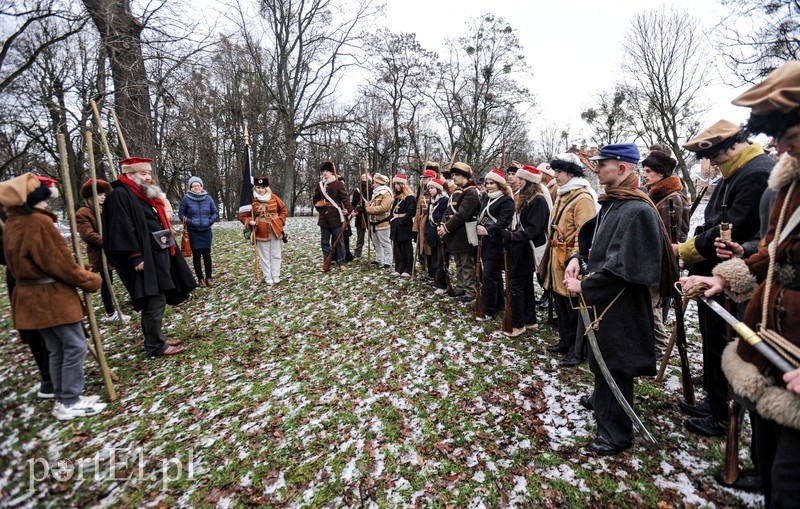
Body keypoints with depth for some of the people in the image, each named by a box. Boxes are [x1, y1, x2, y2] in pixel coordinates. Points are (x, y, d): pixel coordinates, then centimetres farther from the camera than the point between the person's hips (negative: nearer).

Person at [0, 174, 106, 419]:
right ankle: (69, 403, 4)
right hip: (51, 297, -9)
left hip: (29, 297, 10)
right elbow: (61, 263, -17)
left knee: (56, 349, 16)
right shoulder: (38, 222, -18)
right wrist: (91, 281, -4)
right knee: (75, 346, -2)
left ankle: (63, 399, 23)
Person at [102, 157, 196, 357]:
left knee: (156, 300, 15)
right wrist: (135, 257, -24)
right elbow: (122, 229, -19)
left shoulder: (146, 194, 20)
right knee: (155, 301, -6)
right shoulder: (120, 195, -11)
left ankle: (157, 339, 25)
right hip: (145, 259, -10)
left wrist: (169, 250, 21)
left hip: (159, 256, 10)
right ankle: (155, 346, 4)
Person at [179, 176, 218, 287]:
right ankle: (200, 278, 14)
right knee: (196, 255, 2)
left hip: (206, 232, 2)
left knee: (207, 255, 6)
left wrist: (211, 221, -6)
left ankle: (209, 277, 17)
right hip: (193, 233, -1)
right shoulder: (186, 199, -6)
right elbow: (181, 214, 3)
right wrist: (188, 221, -13)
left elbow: (215, 213, 10)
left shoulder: (208, 198, 0)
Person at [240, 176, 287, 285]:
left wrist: (281, 221, 0)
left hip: (275, 230, 2)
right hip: (261, 232, -1)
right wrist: (249, 222, -16)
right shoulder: (251, 200, -4)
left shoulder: (273, 197, 0)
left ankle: (276, 276, 18)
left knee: (276, 254, 9)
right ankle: (267, 277, 16)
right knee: (264, 256, 5)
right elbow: (243, 216, 2)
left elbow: (283, 209, 11)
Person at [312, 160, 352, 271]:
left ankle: (342, 263, 13)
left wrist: (349, 210, -25)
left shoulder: (338, 184, -4)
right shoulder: (320, 185, 11)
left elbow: (344, 198, -13)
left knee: (339, 241, 3)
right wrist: (319, 207, 10)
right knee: (324, 242, 9)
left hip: (336, 217, -5)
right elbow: (316, 200, 24)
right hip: (324, 218, 5)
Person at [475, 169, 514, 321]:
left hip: (496, 244, -8)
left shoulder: (506, 200, -10)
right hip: (485, 242, 9)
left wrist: (488, 230, -29)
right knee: (494, 275, 16)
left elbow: (504, 222, -20)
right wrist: (480, 229, 6)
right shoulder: (485, 198, 16)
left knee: (488, 276, -9)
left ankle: (489, 311, -2)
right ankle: (498, 304, 27)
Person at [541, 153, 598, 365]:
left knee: (575, 309, 3)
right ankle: (566, 341, 32)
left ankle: (577, 349, 15)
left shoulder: (583, 198, -15)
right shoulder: (562, 195, 14)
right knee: (560, 305, 18)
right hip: (556, 259, 9)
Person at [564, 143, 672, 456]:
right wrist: (579, 258, -2)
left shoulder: (636, 211, -23)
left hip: (620, 306, -9)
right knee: (602, 358, 25)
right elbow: (595, 239, 17)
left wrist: (584, 286, -20)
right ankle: (601, 401, 48)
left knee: (614, 363, 4)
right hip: (603, 300, 9)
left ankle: (616, 432, 22)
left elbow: (621, 268, -27)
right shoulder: (611, 203, 7)